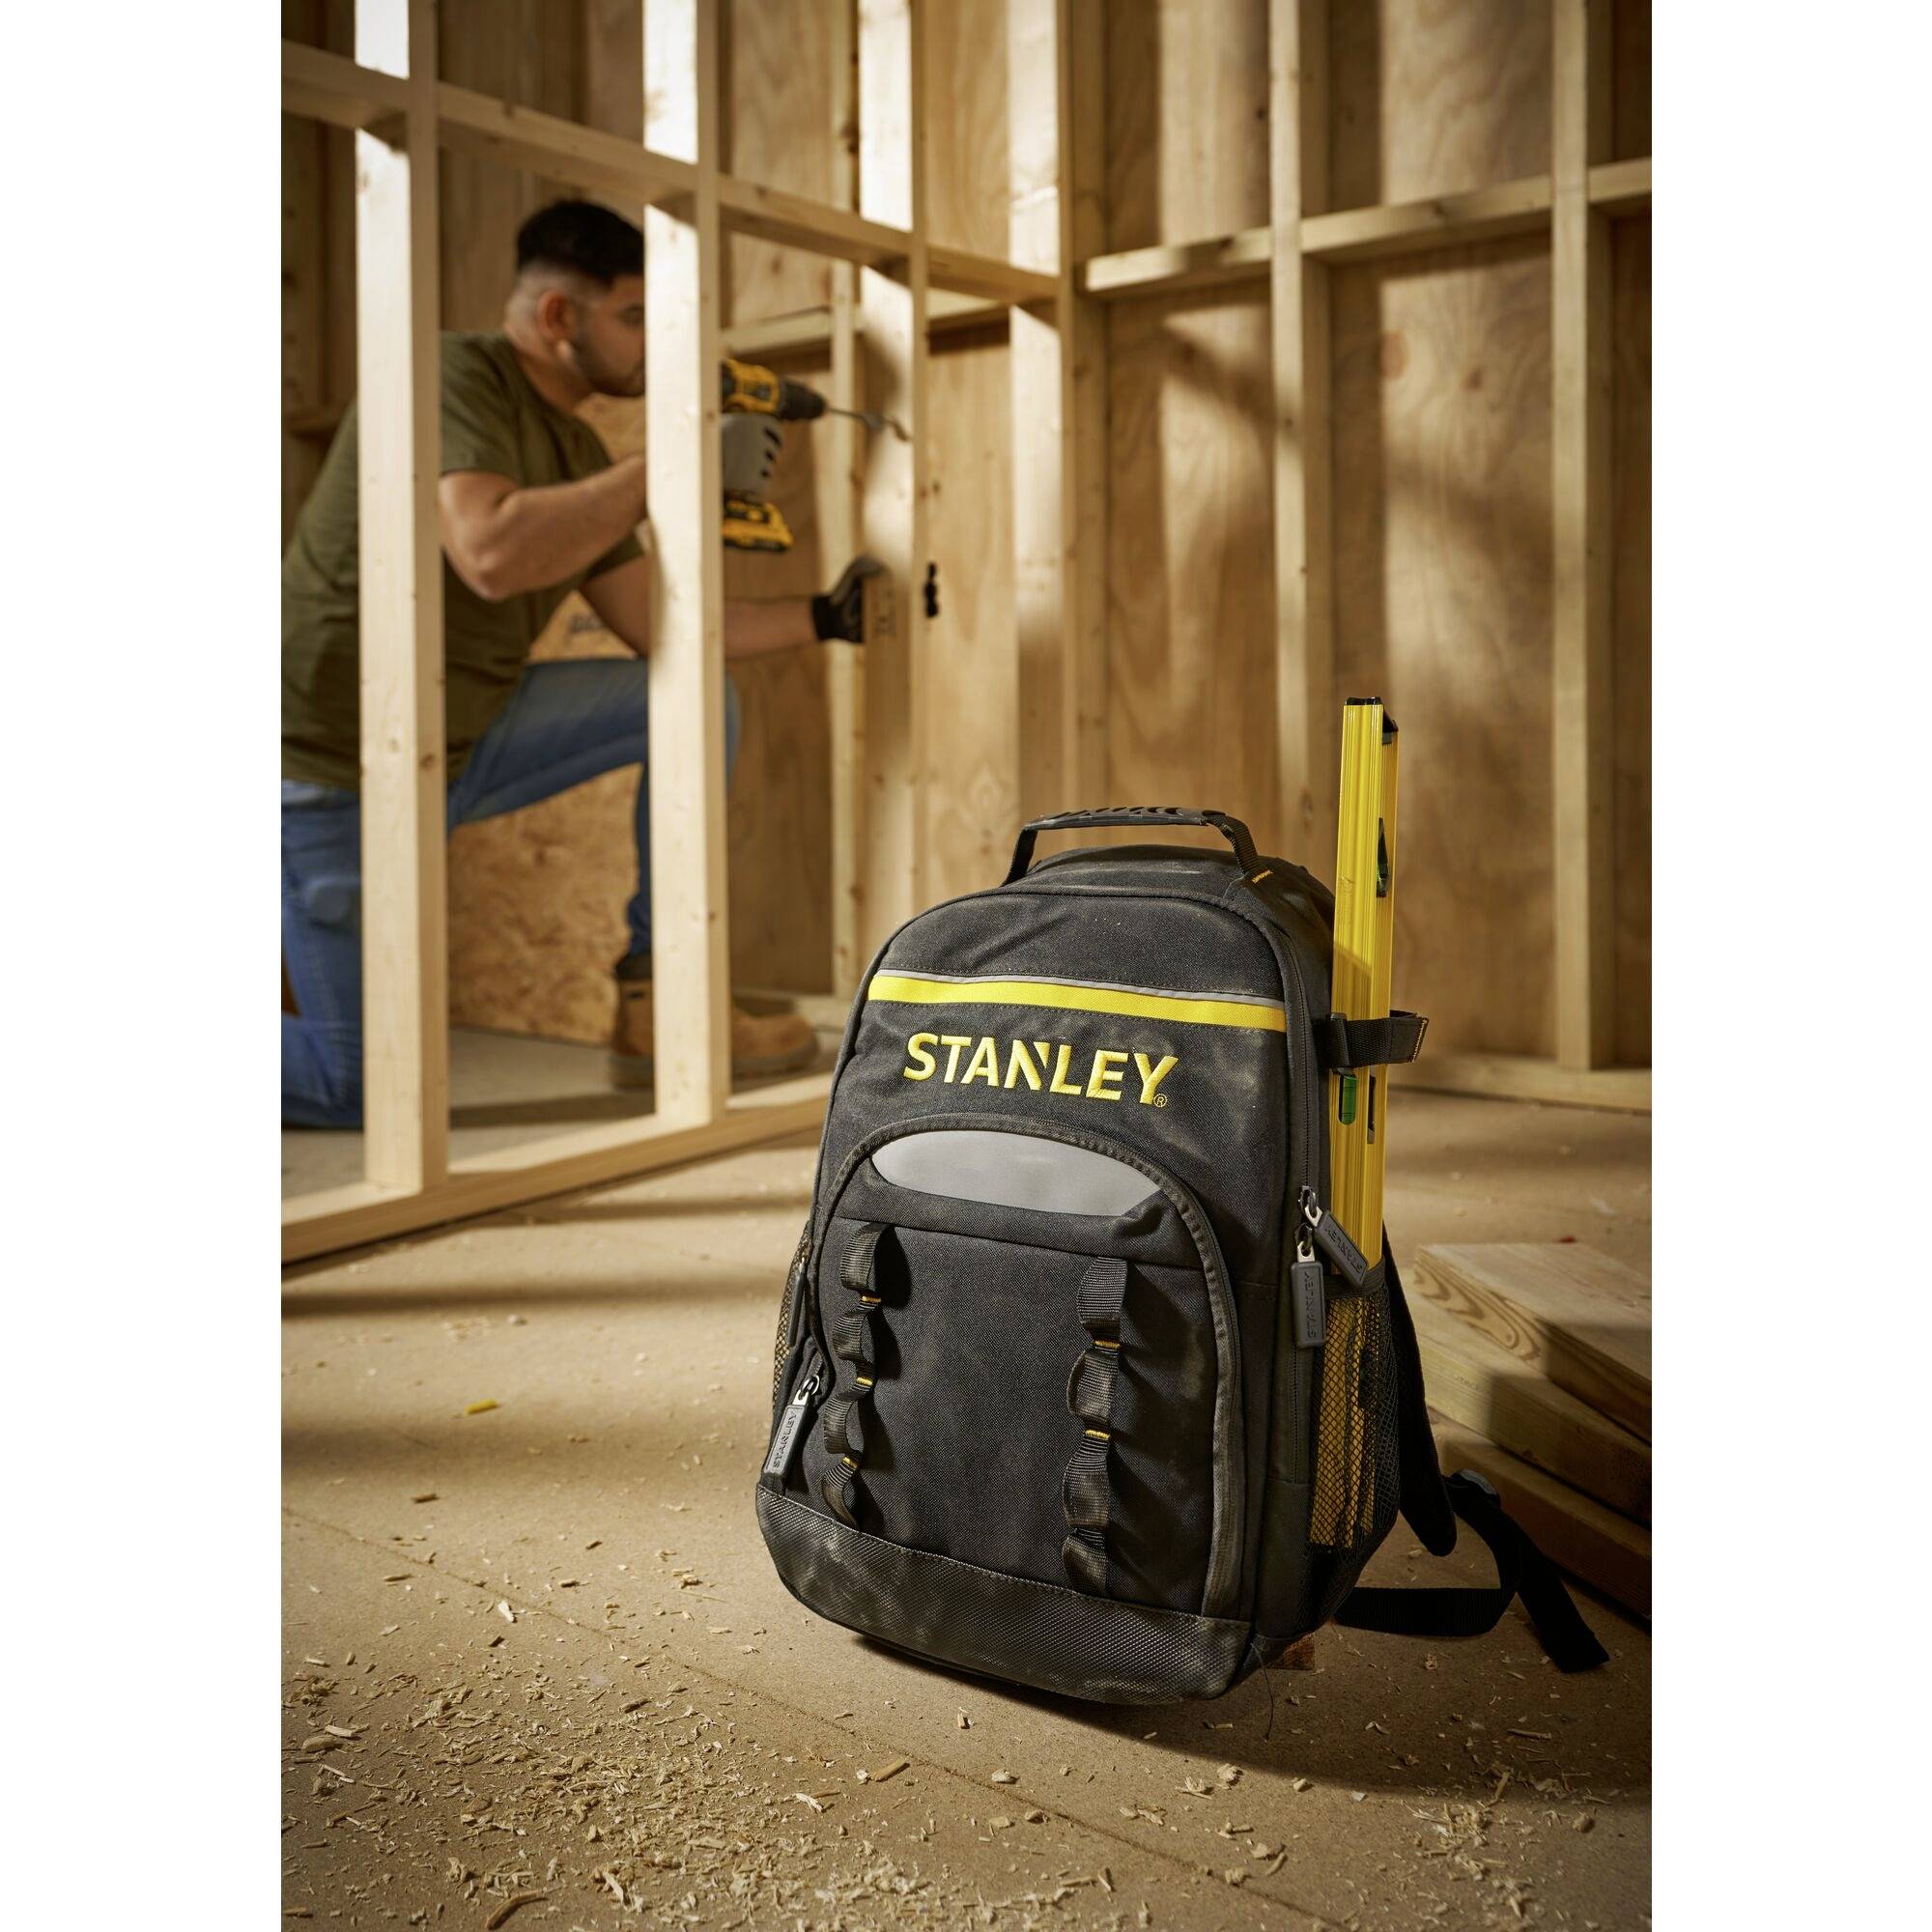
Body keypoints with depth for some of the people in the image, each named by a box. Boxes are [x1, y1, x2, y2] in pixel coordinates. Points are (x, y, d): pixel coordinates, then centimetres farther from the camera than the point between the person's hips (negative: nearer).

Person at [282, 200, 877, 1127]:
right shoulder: (454, 377, -17)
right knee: (360, 1086, -10)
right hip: (335, 771, -8)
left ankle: (653, 1010, 2)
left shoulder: (578, 451, 8)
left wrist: (825, 616, 4)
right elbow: (491, 554, -35)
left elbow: (653, 623, 9)